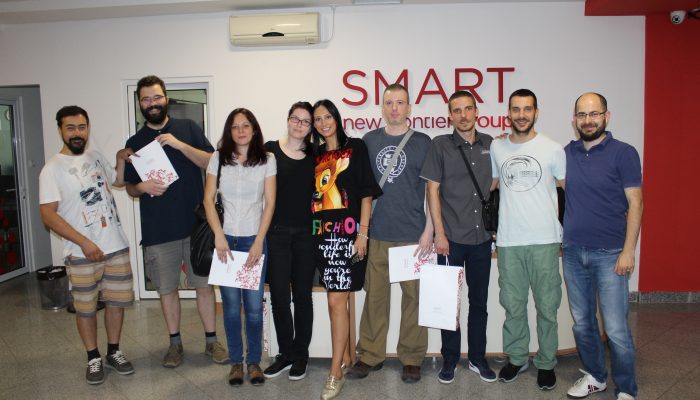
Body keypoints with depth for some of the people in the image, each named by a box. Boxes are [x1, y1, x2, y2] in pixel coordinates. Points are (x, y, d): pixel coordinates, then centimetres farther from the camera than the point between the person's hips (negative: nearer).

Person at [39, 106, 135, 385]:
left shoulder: (96, 157, 7)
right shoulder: (52, 169, -9)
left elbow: (118, 181, 25)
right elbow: (48, 215, -14)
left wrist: (120, 159, 4)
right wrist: (84, 242, -20)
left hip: (117, 246, 5)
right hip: (83, 254, -4)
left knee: (117, 301, 12)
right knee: (86, 308, 8)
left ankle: (114, 352, 29)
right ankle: (94, 358, 26)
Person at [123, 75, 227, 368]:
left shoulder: (187, 128, 6)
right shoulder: (135, 142, 11)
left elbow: (212, 163, -3)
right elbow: (130, 187, 14)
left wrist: (180, 144, -15)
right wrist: (142, 187, -9)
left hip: (195, 224, -1)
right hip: (157, 230, 2)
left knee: (204, 285, 4)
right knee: (167, 289, 10)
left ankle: (211, 340, 19)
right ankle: (175, 342, 27)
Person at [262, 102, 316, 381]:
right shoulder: (270, 150, 2)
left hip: (306, 234, 1)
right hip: (276, 233, 0)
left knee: (302, 295, 8)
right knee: (279, 295, 3)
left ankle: (300, 355, 22)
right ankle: (286, 353, 21)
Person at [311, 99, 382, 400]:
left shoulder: (355, 148, 1)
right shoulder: (315, 155, 14)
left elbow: (366, 193, -4)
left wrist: (362, 232, -11)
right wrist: (314, 232, 10)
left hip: (347, 232, -5)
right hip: (322, 234, 5)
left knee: (336, 300, -8)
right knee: (338, 299, 13)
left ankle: (335, 373, -1)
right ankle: (346, 356, 27)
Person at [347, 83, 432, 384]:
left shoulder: (423, 142, 2)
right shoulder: (369, 141, 8)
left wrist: (428, 231, -6)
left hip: (413, 234, -2)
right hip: (377, 234, 2)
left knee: (413, 296, 5)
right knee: (375, 296, 8)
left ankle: (411, 358, 19)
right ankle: (371, 355, 21)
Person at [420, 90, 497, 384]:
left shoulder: (489, 144, 6)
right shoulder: (441, 145, -3)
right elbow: (432, 190, -5)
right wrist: (439, 233, -9)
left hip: (482, 237, 3)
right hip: (451, 238, -3)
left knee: (479, 300, 12)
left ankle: (477, 358, 26)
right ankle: (450, 360, 20)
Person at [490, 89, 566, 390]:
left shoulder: (553, 149, 0)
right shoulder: (496, 148, 7)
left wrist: (567, 234, 2)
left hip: (545, 241, -2)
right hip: (508, 241, 2)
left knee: (547, 306, 6)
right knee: (513, 305, 12)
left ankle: (546, 363, 23)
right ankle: (516, 358, 28)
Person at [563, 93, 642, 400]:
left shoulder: (623, 153, -5)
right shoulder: (567, 153, 6)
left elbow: (635, 204, -7)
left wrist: (628, 251, -12)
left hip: (609, 254, -4)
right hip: (573, 252, 4)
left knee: (616, 329, -2)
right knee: (582, 323, 14)